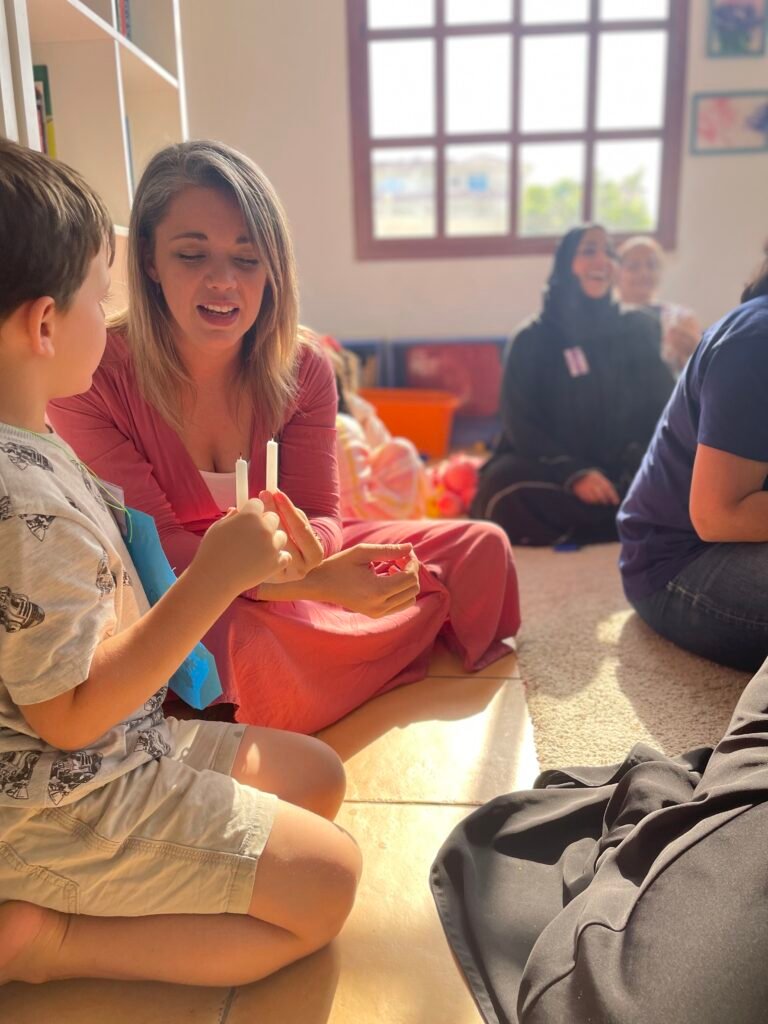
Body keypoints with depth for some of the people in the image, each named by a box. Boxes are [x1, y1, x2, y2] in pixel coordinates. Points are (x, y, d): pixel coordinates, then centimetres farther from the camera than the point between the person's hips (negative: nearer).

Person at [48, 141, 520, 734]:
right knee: (253, 650, -38)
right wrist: (312, 585, -38)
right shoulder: (92, 379, -21)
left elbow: (321, 514, -11)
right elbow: (155, 547, -24)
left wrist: (306, 546, -38)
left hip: (287, 568, 3)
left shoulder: (303, 368, -9)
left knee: (481, 547, -4)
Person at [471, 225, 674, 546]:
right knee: (503, 487, -35)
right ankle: (629, 519, -23)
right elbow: (520, 424, -7)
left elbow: (662, 408, 5)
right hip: (553, 474, -2)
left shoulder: (637, 330, 7)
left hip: (619, 474, 2)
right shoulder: (532, 340, 0)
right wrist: (573, 474, -24)